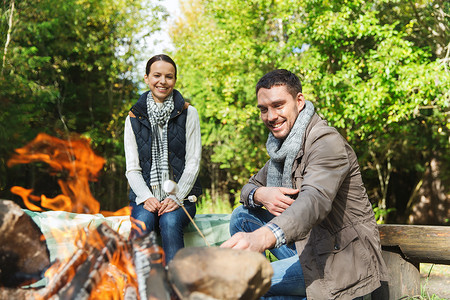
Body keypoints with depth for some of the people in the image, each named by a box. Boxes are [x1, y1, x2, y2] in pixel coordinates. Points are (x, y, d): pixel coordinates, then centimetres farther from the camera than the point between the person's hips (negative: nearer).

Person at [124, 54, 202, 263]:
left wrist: (176, 197, -14)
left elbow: (193, 163, 0)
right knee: (143, 222, -30)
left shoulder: (188, 113, 6)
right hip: (145, 195, 1)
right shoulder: (134, 118, 9)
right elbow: (132, 169, 5)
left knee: (170, 222, -31)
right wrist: (146, 198, -14)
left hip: (180, 194, -1)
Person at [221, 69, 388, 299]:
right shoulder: (282, 144, 10)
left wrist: (262, 236, -58)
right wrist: (260, 194, -14)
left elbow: (316, 199, -38)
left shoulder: (327, 141, -20)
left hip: (342, 257, -9)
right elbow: (251, 185, 15)